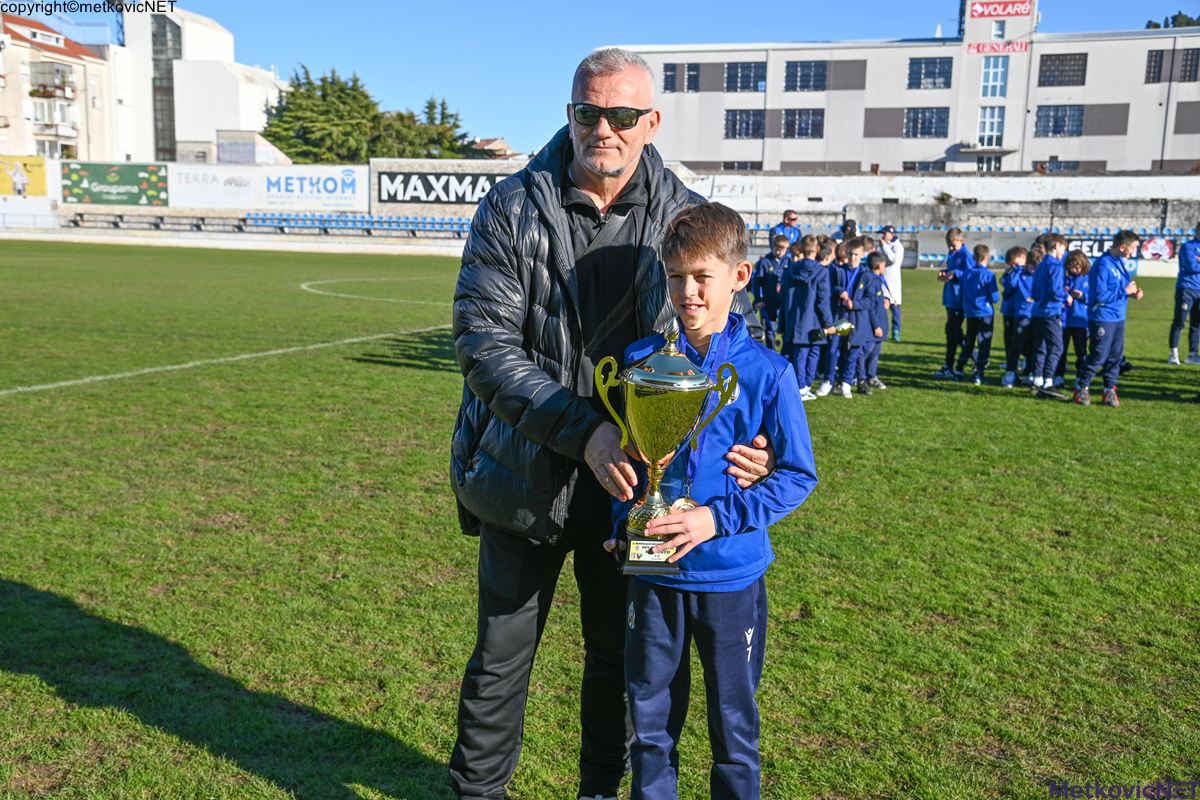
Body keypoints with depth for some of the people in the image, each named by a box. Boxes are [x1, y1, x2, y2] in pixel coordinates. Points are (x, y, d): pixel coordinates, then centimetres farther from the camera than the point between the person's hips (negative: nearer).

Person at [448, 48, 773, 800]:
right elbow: (484, 341, -15)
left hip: (634, 481, 2)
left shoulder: (690, 220, -3)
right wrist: (584, 432, -27)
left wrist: (748, 440, -18)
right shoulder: (513, 207, -7)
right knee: (501, 657, 13)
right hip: (526, 476, -1)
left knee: (620, 653, 18)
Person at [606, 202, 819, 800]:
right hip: (653, 575, 2)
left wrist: (718, 517, -19)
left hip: (732, 577, -2)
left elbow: (798, 475, -8)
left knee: (734, 725, 15)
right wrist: (622, 519, -9)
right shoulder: (641, 361, -2)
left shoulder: (766, 372, -10)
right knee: (651, 722, 16)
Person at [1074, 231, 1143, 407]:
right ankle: (1081, 389, 7)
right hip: (1102, 318, -9)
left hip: (1118, 318, 9)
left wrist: (1132, 292, 2)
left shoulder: (1119, 262, 10)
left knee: (1116, 356, 9)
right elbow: (1100, 295, -22)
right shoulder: (1103, 264, -17)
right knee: (1098, 356, -5)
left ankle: (1110, 389, 18)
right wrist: (1124, 290, -16)